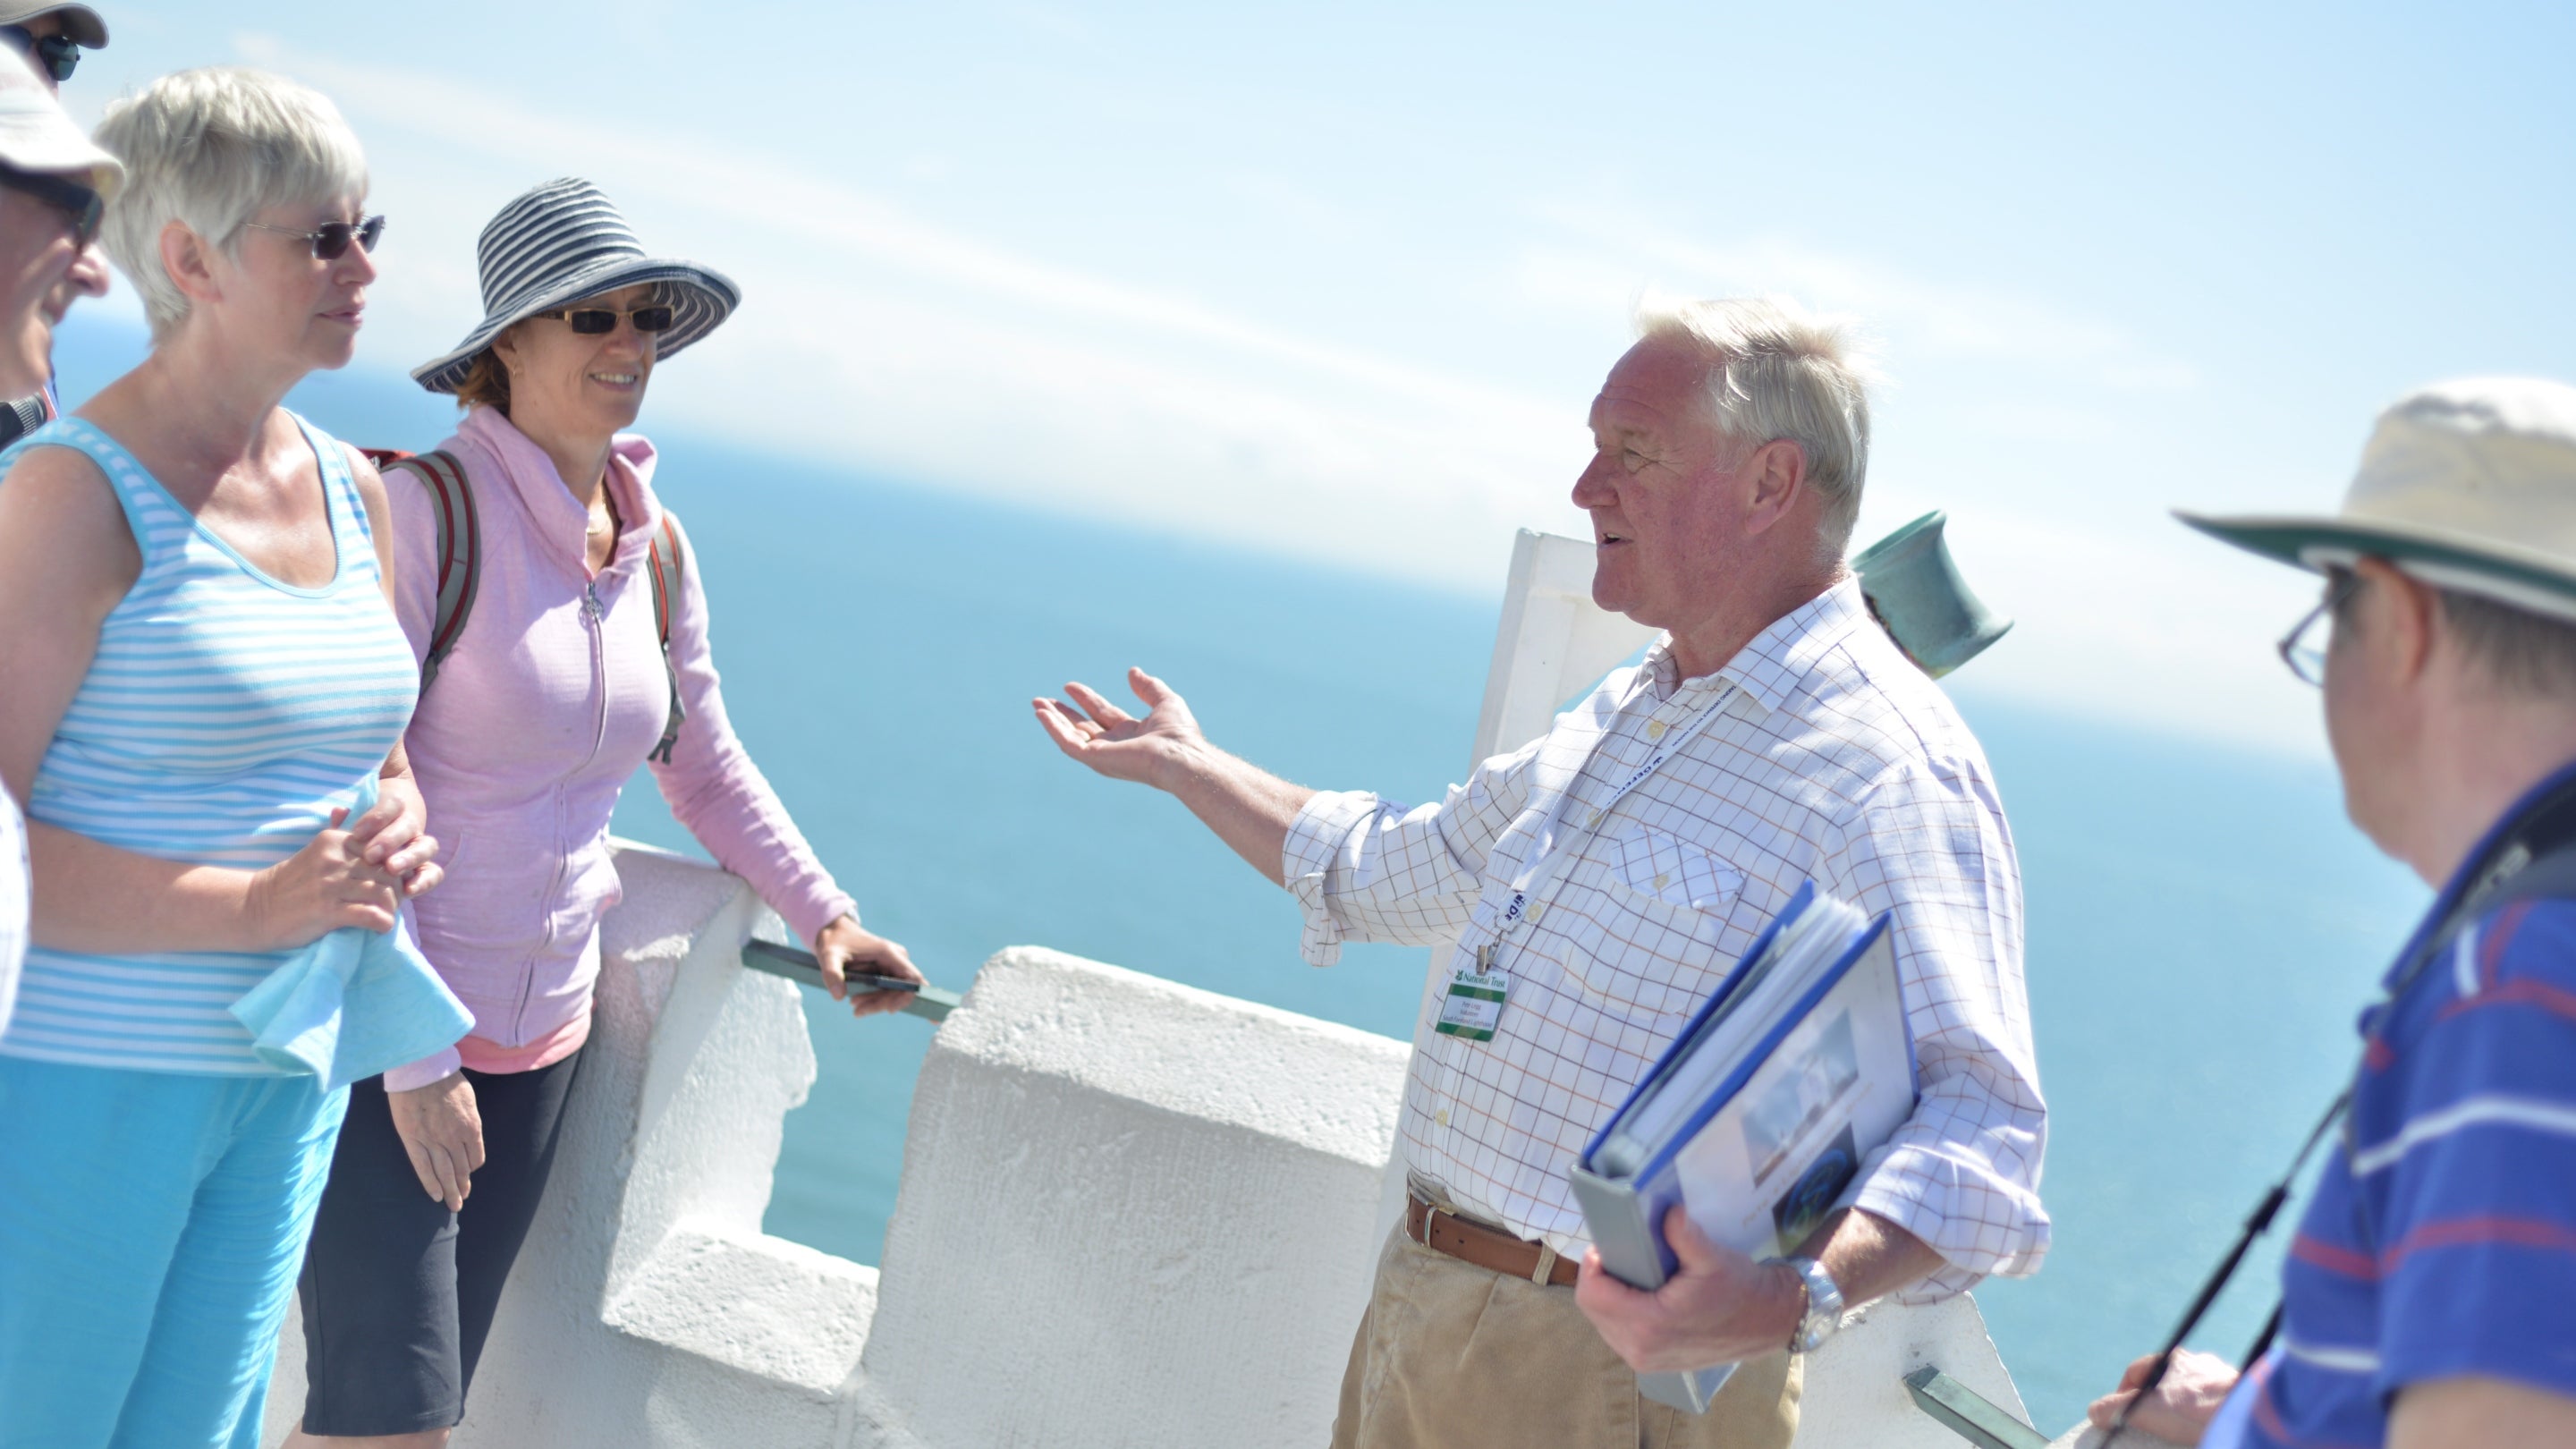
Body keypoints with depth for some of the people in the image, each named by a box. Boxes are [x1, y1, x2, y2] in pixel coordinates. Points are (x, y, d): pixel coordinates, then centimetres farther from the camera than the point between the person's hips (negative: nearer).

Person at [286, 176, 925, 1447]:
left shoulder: (656, 545, 6)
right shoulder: (427, 507, -15)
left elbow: (703, 762, 22)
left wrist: (822, 912, 16)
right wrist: (414, 1056, -17)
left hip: (539, 1033, 7)